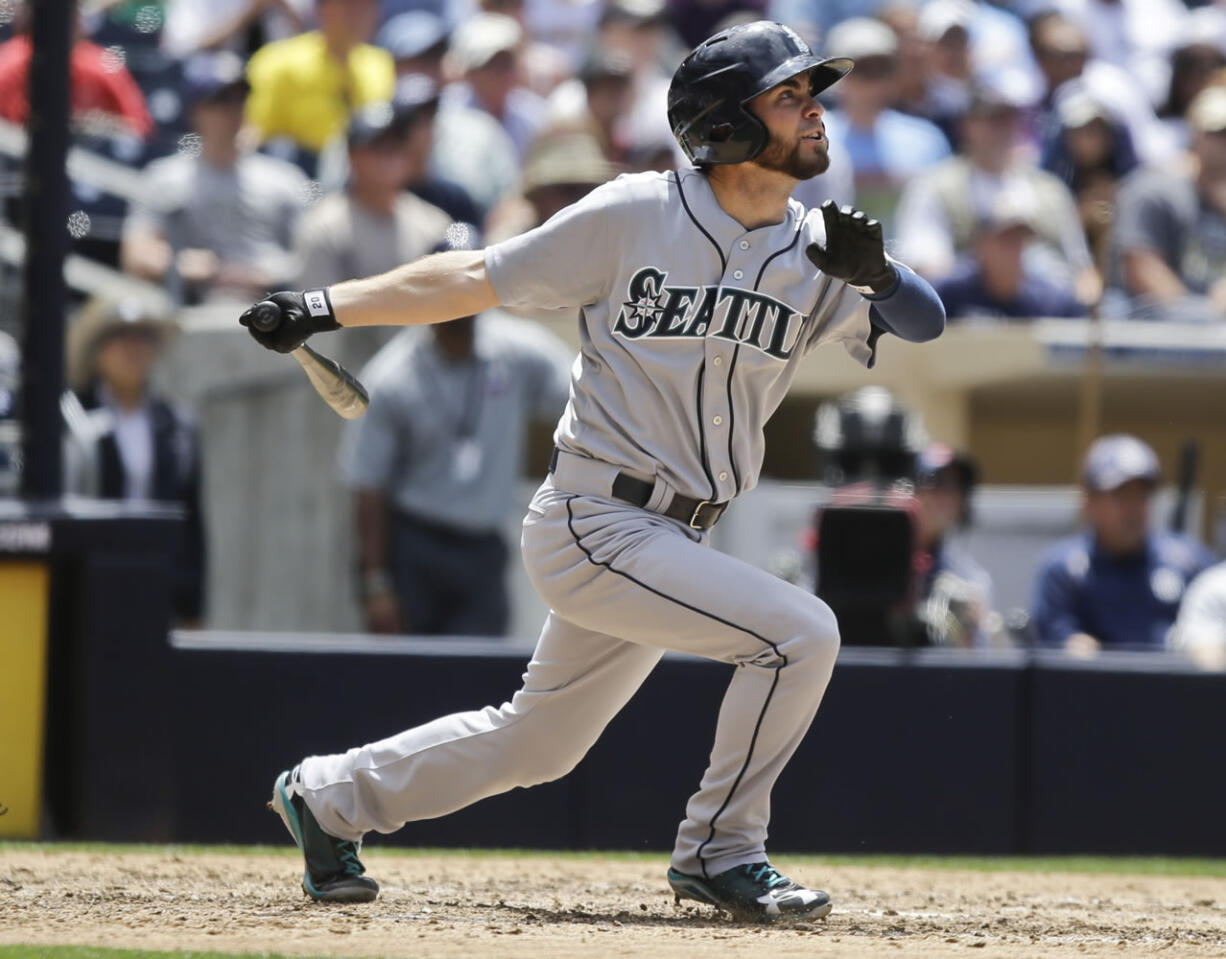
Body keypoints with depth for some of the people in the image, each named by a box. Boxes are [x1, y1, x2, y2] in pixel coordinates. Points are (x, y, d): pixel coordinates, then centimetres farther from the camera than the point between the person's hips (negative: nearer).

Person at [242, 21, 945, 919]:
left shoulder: (818, 253, 3)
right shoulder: (636, 216, -10)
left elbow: (925, 321, -8)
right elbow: (479, 278, -3)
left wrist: (874, 272, -29)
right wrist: (329, 307, -6)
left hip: (670, 540, 7)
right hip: (593, 526, -7)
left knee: (537, 743, 18)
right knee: (800, 632, -19)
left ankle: (329, 796, 36)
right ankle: (720, 851, -4)